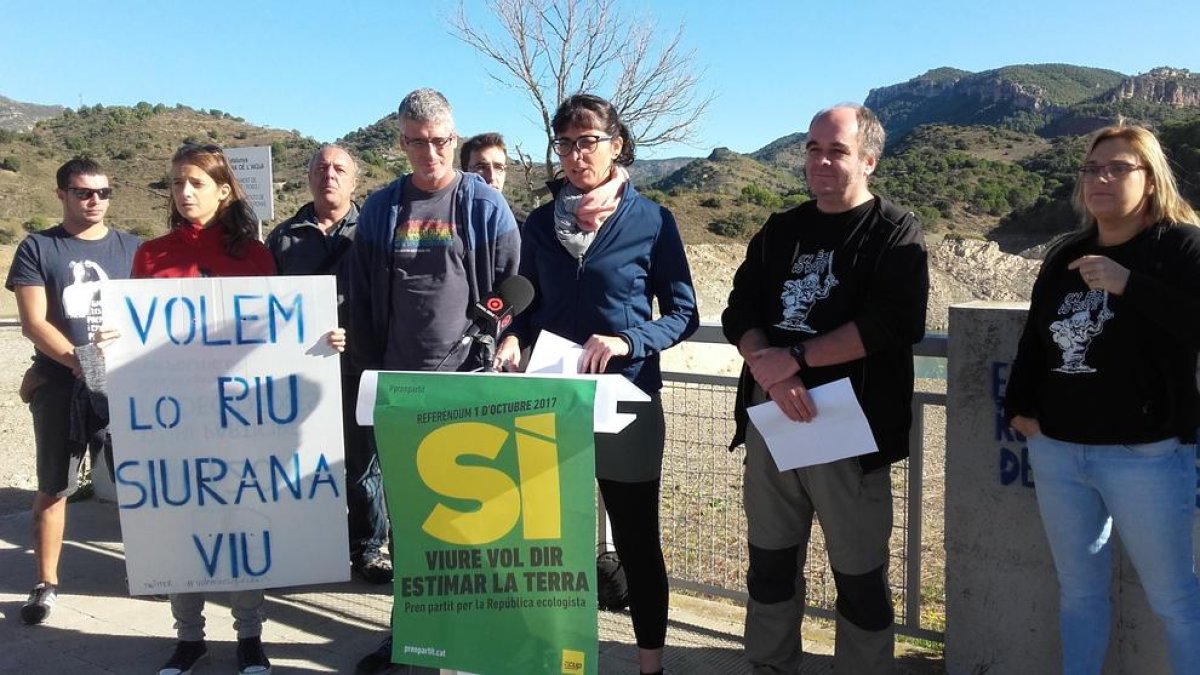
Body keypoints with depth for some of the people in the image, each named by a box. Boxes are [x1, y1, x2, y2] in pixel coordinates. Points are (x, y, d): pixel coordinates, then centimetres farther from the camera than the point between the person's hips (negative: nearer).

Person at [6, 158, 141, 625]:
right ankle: (47, 583, 19)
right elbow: (33, 323, -5)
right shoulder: (37, 249, 4)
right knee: (53, 486, 6)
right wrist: (77, 359, -21)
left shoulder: (132, 249, 9)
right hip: (60, 385, -1)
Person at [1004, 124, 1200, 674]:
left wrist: (1127, 283, -24)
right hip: (1056, 450, 6)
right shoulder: (1065, 256, 13)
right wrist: (1019, 405, 10)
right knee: (1078, 589, 17)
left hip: (1145, 455, -5)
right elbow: (1035, 339, 20)